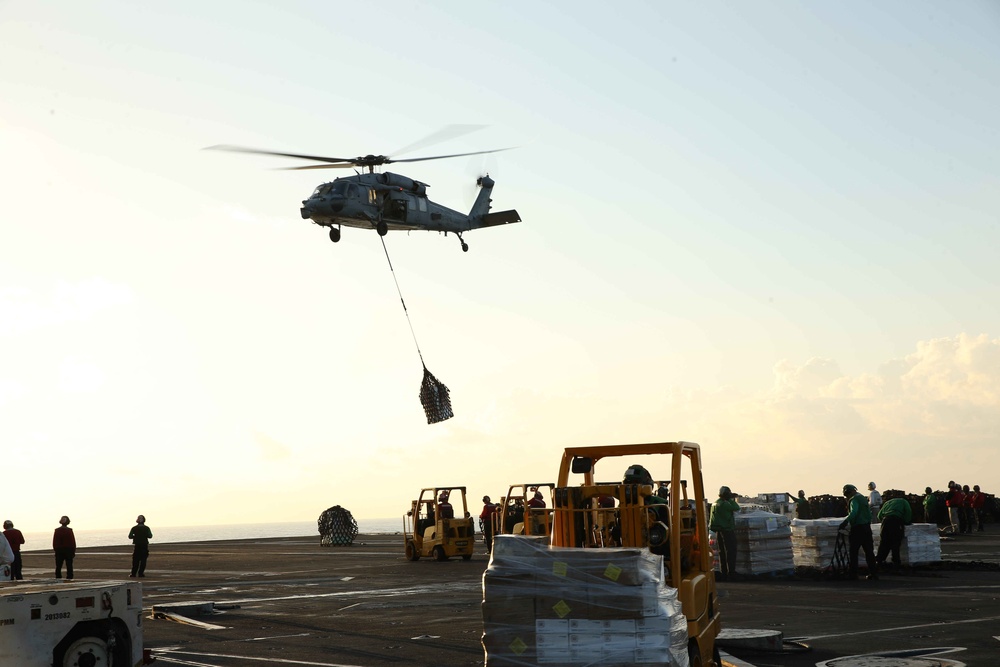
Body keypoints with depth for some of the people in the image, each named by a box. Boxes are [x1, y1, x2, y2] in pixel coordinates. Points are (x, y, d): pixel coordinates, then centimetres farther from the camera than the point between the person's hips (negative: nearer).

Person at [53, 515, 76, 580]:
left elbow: (54, 541, 2)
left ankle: (58, 577, 5)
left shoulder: (57, 530, -1)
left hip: (59, 550, 2)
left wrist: (55, 549, 9)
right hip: (68, 550, -2)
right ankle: (69, 577, -1)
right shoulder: (69, 530, -8)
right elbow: (73, 541, -7)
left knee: (58, 565, 7)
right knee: (69, 565, 2)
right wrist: (74, 550, 0)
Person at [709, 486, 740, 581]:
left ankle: (723, 572, 14)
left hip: (719, 530, 9)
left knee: (722, 552, 12)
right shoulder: (724, 504, -17)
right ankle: (731, 571, -8)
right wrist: (730, 499, -4)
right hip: (727, 530, -9)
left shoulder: (716, 503, 13)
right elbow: (736, 508, -17)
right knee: (731, 551, -5)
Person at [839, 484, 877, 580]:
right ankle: (873, 572, 9)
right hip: (867, 527, 8)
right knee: (869, 551, 9)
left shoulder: (854, 499, -9)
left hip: (857, 528, -8)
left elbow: (854, 512, -27)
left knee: (853, 551, -2)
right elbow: (869, 513, 23)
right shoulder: (863, 498, 18)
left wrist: (845, 522, -32)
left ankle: (852, 573, -3)